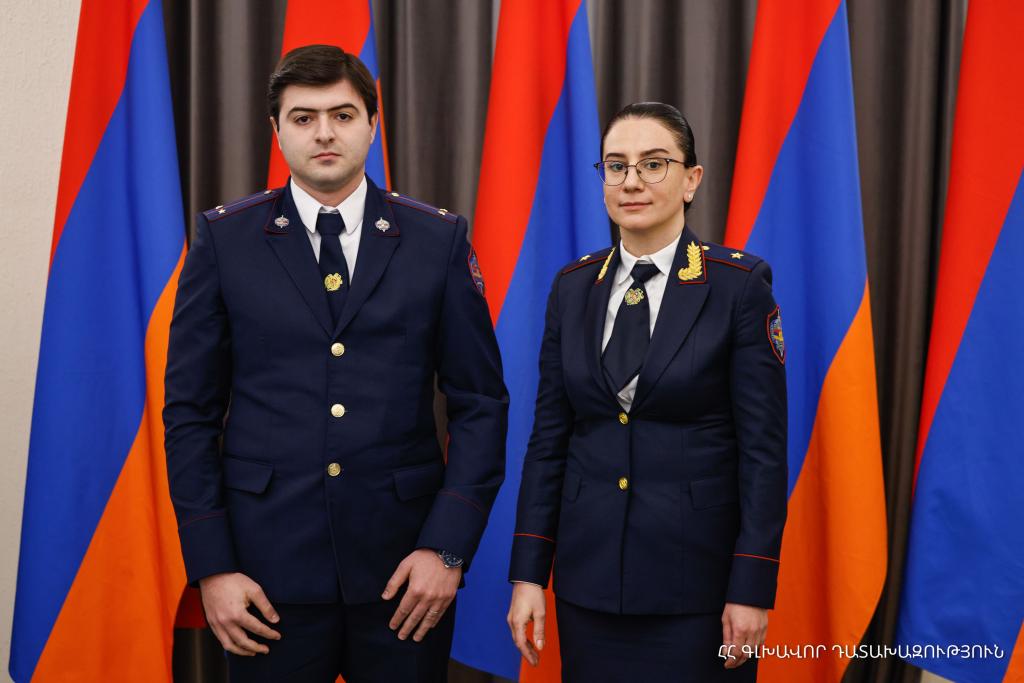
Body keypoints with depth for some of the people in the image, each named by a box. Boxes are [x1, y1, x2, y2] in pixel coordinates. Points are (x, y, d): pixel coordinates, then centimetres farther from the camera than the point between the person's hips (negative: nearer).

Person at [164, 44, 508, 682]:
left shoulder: (439, 238, 1)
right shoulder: (224, 238, 1)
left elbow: (480, 403, 1)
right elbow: (191, 410, 1)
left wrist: (448, 548, -6)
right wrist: (210, 566, -4)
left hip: (406, 565, 0)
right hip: (271, 567, 0)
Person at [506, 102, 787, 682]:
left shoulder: (741, 284, -8)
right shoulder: (573, 287, 4)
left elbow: (764, 447, -9)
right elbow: (549, 437, 5)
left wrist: (752, 589, -11)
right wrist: (529, 573, 1)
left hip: (697, 578, -3)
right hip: (589, 573, 4)